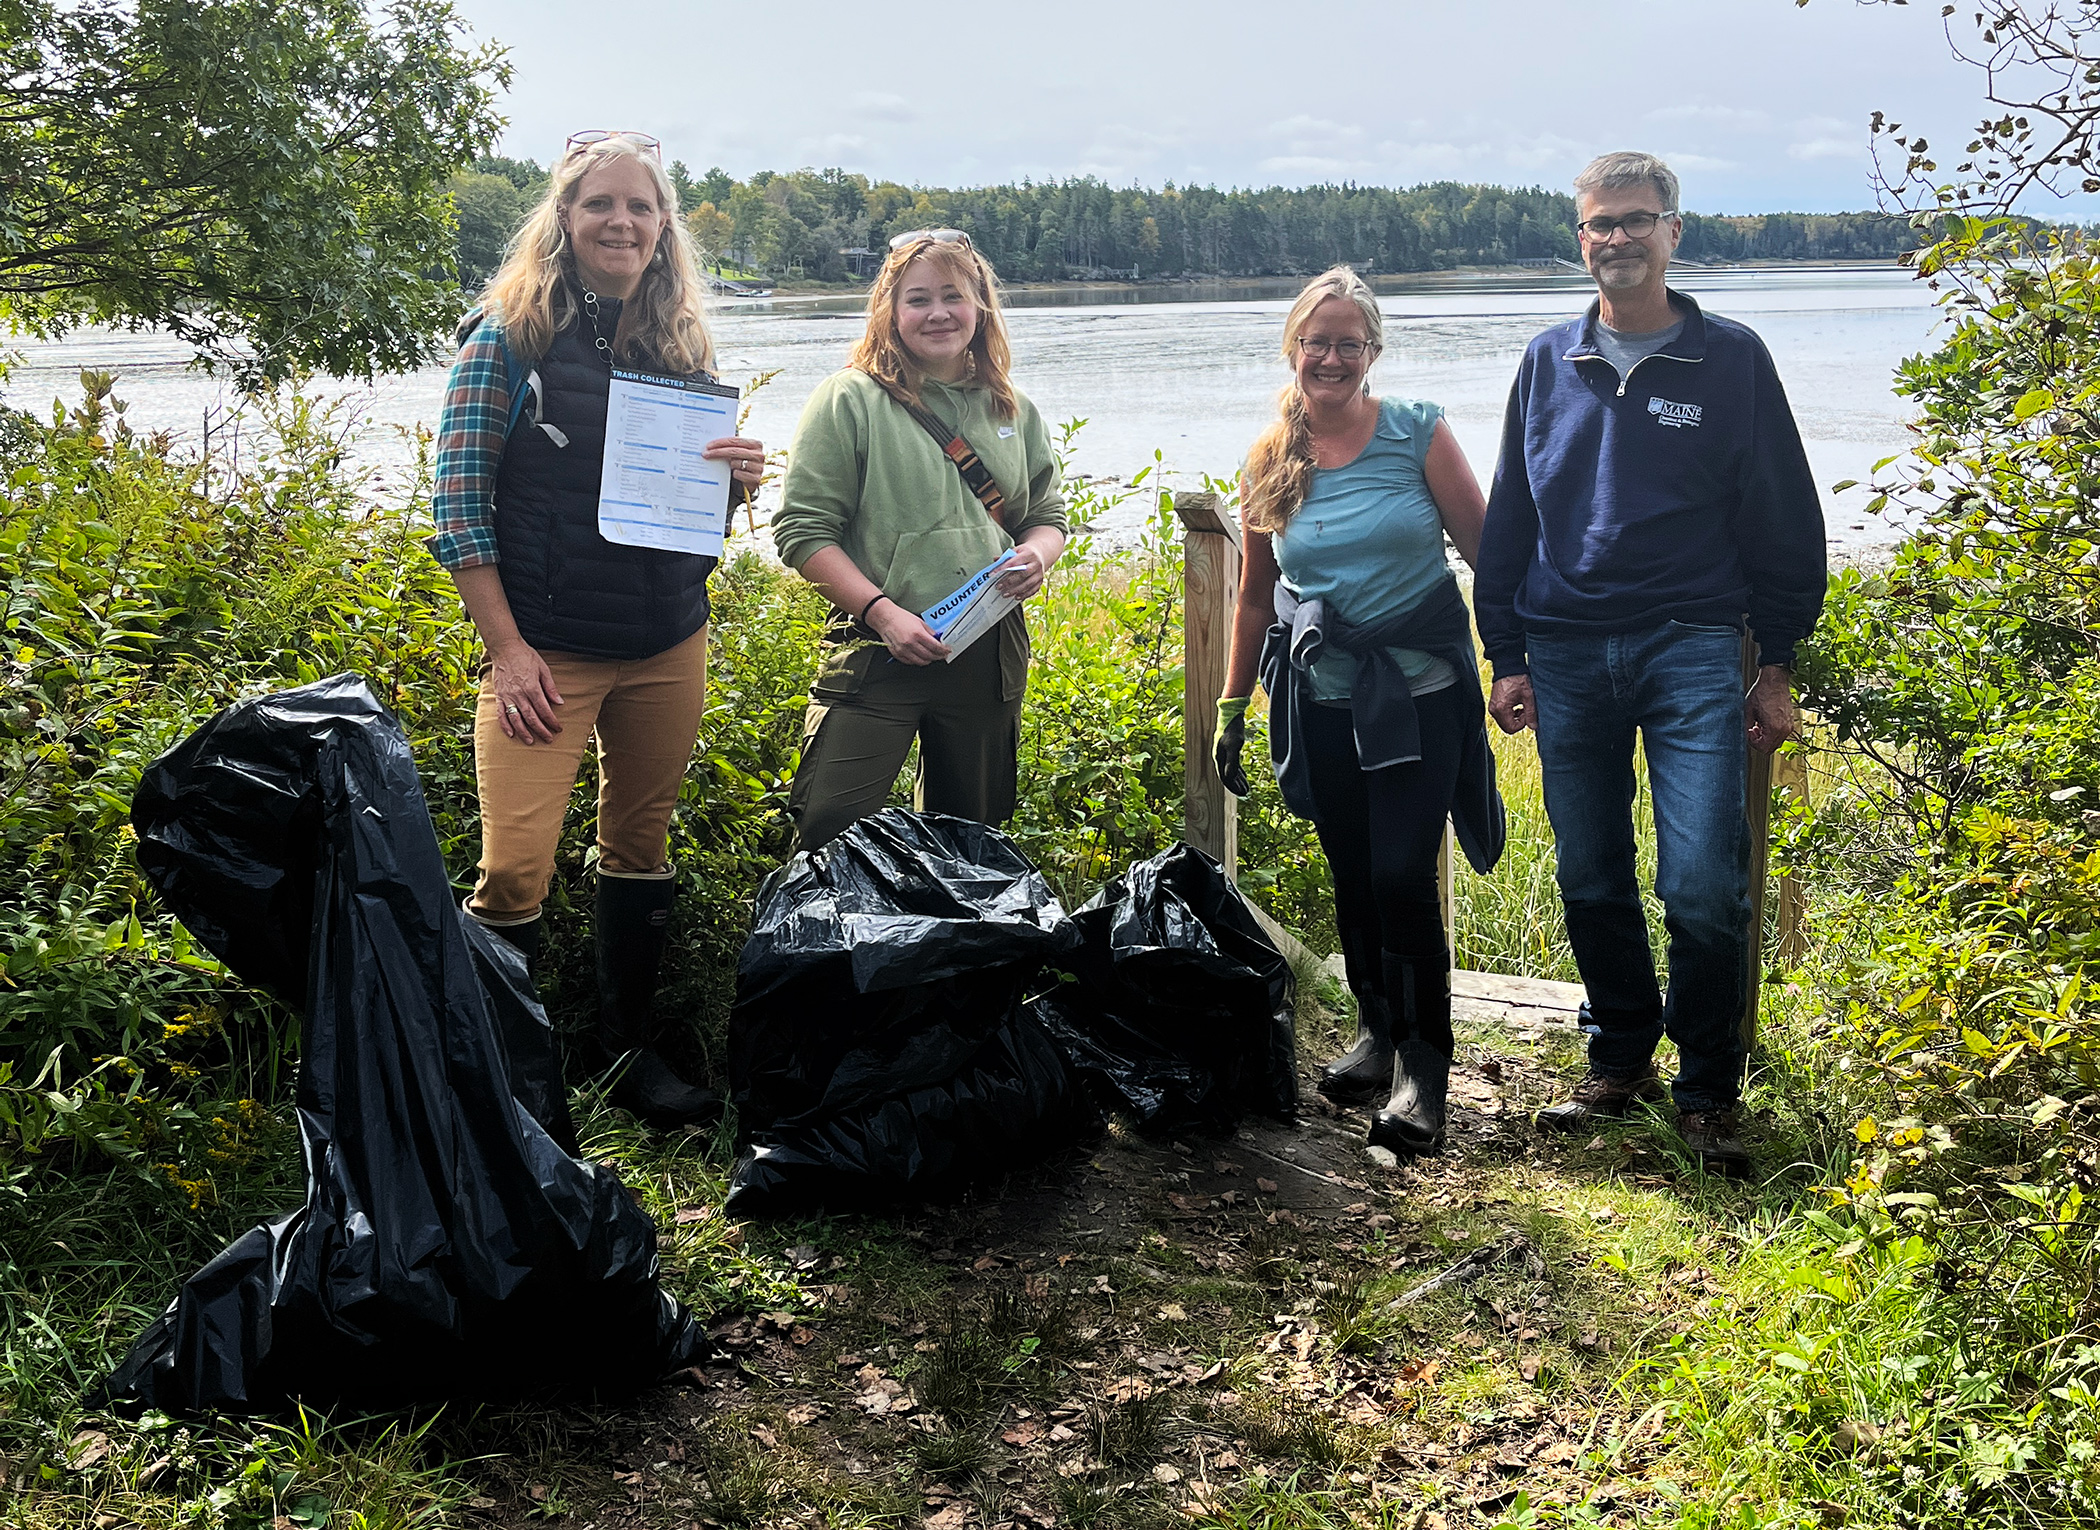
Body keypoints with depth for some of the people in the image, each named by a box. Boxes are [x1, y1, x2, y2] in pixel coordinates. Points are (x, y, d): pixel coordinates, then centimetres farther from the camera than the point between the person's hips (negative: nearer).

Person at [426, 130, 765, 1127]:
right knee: (515, 869, -11)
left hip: (669, 648, 5)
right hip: (549, 651, -5)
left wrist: (738, 476, -7)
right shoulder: (509, 334, -5)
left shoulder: (682, 343, 9)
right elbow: (458, 501, -7)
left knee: (640, 847, 15)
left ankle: (628, 1049, 29)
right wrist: (507, 649, -14)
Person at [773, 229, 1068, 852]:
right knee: (830, 828, -9)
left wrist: (1037, 554, -4)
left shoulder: (1013, 411, 11)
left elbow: (1047, 514, 20)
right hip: (876, 653, -4)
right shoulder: (851, 399, -4)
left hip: (990, 655, 5)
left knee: (969, 836, 16)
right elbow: (803, 530, -8)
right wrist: (883, 612, -18)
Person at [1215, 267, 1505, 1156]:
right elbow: (1256, 595, 13)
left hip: (1421, 690, -3)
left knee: (1402, 876, -9)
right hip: (1323, 698, 3)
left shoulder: (1417, 432, -5)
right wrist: (1232, 708, 14)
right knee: (1352, 876, 9)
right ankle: (1378, 1030, 29)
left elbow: (1487, 549, -1)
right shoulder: (1271, 461, 4)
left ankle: (1424, 1067, 5)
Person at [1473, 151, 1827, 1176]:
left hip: (1693, 651, -3)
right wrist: (1507, 656, 8)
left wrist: (1778, 667, 1)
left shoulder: (1731, 360, 4)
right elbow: (1508, 518, 14)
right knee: (1591, 882, 9)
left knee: (1704, 889, -9)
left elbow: (1784, 523, 5)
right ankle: (1621, 1059, 27)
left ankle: (1709, 1091, 9)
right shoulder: (1549, 363, 11)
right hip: (1567, 657, 3)